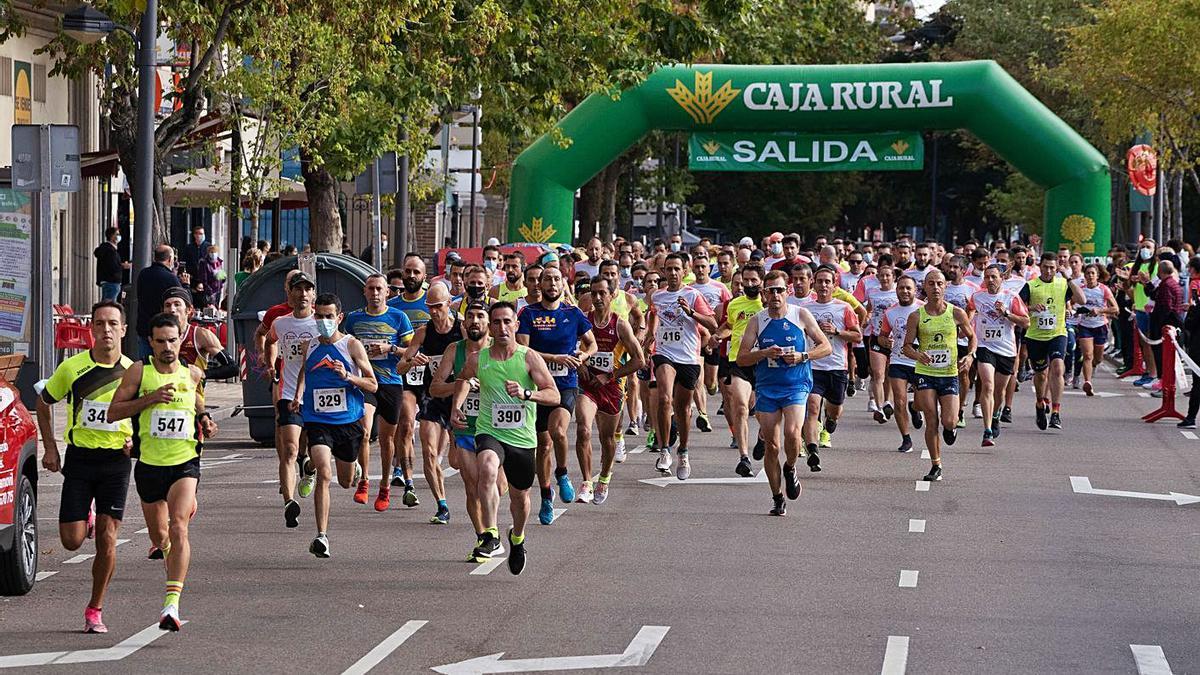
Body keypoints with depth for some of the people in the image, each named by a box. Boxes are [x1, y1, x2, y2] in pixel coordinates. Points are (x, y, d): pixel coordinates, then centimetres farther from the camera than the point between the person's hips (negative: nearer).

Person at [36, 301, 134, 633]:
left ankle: (95, 609, 8)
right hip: (79, 457, 0)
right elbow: (43, 403, 12)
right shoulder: (72, 368, -2)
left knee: (107, 540, -5)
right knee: (72, 541, -2)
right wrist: (50, 448, 5)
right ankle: (87, 518, 35)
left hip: (116, 460, 0)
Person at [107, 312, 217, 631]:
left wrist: (205, 422, 4)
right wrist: (150, 398, -18)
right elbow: (113, 413, -7)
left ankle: (172, 604, -29)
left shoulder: (193, 374, 4)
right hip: (149, 464, 1)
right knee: (158, 534, 17)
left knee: (178, 527, -21)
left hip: (185, 463, -1)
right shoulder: (138, 371, -2)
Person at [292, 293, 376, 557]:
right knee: (323, 474, -21)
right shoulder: (309, 346, 5)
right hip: (317, 421, 0)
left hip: (349, 421, 0)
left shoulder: (352, 345, -5)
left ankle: (354, 466, 55)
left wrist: (347, 376, -20)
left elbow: (373, 385, -3)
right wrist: (297, 396, 11)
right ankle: (322, 536, -22)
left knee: (346, 482, 16)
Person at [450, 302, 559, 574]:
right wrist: (456, 407, 10)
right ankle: (491, 535, -35)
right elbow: (463, 379, 24)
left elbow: (554, 396, -13)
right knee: (487, 469, -34)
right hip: (489, 432, -1)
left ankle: (517, 538, 47)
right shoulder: (477, 360, -1)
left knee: (520, 496, 15)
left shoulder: (529, 358, -7)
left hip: (523, 437, 1)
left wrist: (526, 393, -30)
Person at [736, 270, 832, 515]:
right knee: (771, 445, -1)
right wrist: (765, 353, -16)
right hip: (767, 387, 2)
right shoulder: (757, 321, 3)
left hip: (796, 386, -2)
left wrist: (802, 356, -12)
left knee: (792, 432, -24)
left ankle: (790, 468, 8)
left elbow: (826, 347, 4)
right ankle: (778, 499, 12)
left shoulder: (801, 315, 0)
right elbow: (741, 358, 1)